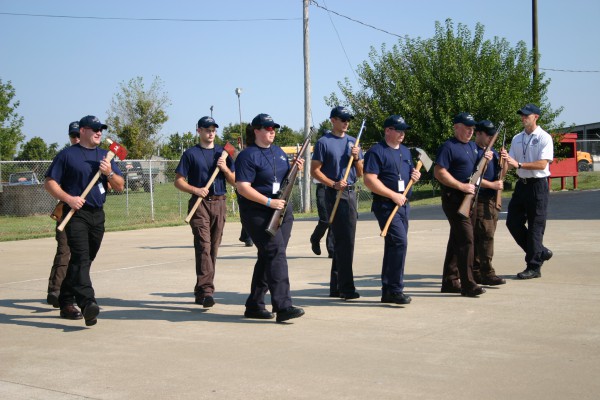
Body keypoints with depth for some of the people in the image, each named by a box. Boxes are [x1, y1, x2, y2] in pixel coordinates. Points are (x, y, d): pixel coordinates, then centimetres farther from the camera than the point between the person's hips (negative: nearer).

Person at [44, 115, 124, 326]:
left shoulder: (105, 155, 17)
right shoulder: (67, 155, 2)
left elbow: (119, 186, 14)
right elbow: (49, 182, -1)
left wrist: (110, 173, -7)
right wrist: (68, 198, -16)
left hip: (98, 214, 6)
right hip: (76, 214, -6)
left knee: (84, 260, 10)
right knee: (81, 257, -20)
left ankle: (66, 303, 22)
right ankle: (87, 304, -31)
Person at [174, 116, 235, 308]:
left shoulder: (223, 153, 14)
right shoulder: (190, 154, 4)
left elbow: (234, 181, 13)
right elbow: (178, 181, 2)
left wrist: (225, 169, -6)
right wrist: (196, 190, -14)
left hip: (219, 203, 4)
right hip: (199, 204, -4)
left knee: (213, 247, 5)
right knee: (203, 245, -15)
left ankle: (202, 290, 15)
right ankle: (207, 290, -21)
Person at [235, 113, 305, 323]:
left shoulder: (278, 151, 16)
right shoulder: (248, 156, -8)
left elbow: (286, 179, 25)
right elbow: (243, 187, -16)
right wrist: (269, 202, -22)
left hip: (282, 211, 8)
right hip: (257, 213, -8)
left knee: (268, 257, 10)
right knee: (276, 253, -18)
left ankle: (254, 305, 19)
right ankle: (283, 306, -22)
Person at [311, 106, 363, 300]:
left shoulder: (352, 141, 15)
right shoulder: (324, 142, -2)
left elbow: (360, 174, 16)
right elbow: (315, 170, -5)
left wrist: (356, 158, -3)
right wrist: (334, 184, -16)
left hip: (351, 193, 7)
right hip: (334, 195, -6)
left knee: (342, 241, 11)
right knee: (344, 241, -11)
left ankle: (336, 287, 20)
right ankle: (346, 287, -9)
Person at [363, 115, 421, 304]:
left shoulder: (405, 151, 18)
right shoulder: (376, 152, -9)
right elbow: (370, 180, -17)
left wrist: (415, 175, 6)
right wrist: (393, 195, -20)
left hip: (403, 205, 9)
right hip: (386, 205, -9)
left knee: (393, 245, 11)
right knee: (400, 241, -19)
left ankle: (388, 291, 18)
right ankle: (395, 289, -14)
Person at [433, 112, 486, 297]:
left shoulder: (472, 146, 18)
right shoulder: (448, 147, -10)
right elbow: (439, 172, -18)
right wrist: (461, 186, -21)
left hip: (468, 197, 9)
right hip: (454, 198, -9)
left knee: (457, 239, 13)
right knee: (466, 239, -14)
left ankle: (450, 281, 20)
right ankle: (467, 284, -11)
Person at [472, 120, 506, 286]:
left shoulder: (493, 152, 18)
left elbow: (500, 174, 20)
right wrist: (492, 185, -15)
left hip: (492, 199, 8)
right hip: (479, 199, -8)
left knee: (486, 235, 8)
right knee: (485, 235, -12)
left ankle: (476, 272, 13)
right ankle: (487, 273, -11)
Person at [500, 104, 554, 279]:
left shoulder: (544, 138, -8)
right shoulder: (517, 139, 12)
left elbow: (542, 164, -18)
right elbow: (512, 164, 11)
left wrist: (518, 164, -26)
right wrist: (506, 159, -11)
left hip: (538, 185, -7)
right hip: (521, 184, 7)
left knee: (535, 226, -2)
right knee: (513, 222, 6)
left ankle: (534, 267, 6)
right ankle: (540, 252, 22)